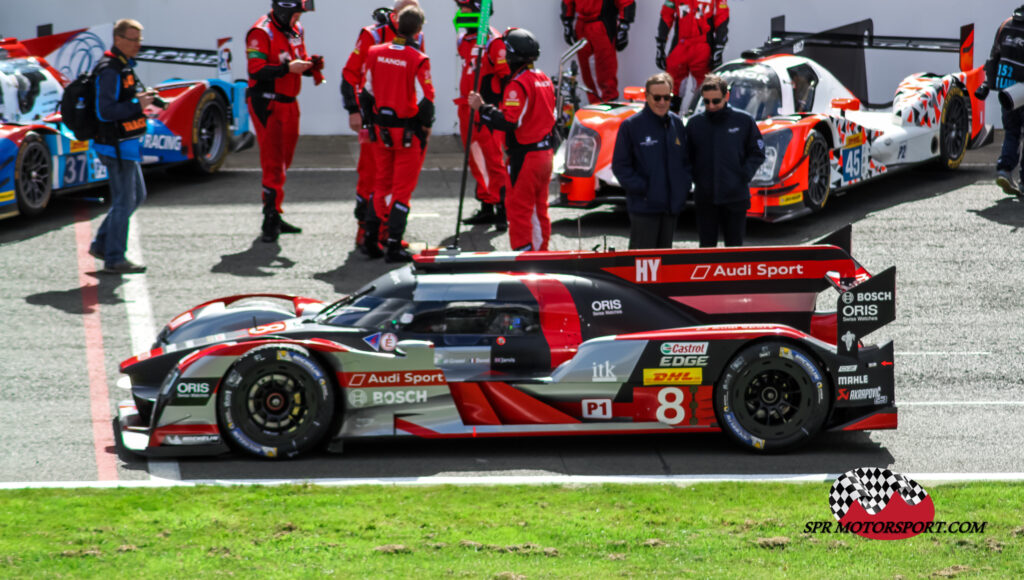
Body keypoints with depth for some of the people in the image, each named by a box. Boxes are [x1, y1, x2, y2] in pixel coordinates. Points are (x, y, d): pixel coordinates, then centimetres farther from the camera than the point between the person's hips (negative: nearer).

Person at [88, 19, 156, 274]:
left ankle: (101, 244, 22)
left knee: (137, 196, 17)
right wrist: (137, 105, -24)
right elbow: (105, 111, -25)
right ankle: (114, 259, 2)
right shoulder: (110, 70, -19)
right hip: (116, 146, -10)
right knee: (124, 201, -5)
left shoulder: (123, 66, 14)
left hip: (126, 144, 10)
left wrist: (140, 97, 9)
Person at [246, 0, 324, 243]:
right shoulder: (261, 32, -14)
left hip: (288, 104, 8)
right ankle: (271, 219, -9)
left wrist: (310, 64, 0)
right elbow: (256, 71, -21)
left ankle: (274, 217, 20)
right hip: (267, 104, -8)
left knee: (283, 162, 12)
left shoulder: (296, 30, 12)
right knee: (273, 163, -11)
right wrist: (288, 68, -28)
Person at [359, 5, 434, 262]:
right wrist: (426, 125, -1)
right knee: (403, 187, 2)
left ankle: (370, 238, 17)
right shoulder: (418, 60, -16)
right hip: (409, 131, -5)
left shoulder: (375, 53, 0)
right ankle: (394, 245, 0)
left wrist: (371, 121, 17)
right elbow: (427, 97, -17)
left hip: (382, 128, 5)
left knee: (382, 183, 18)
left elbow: (367, 91, 8)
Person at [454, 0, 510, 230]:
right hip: (467, 109, 9)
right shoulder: (463, 41, 13)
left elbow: (506, 76, -13)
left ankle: (502, 211, -5)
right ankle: (487, 208, 18)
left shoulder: (493, 41, -13)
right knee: (476, 161, 11)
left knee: (493, 160, -9)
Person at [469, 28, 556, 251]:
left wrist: (481, 108, -18)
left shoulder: (519, 84, -18)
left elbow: (509, 122, -25)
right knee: (539, 207, 16)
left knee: (518, 207, -3)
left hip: (525, 155, -9)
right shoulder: (545, 80, 12)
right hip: (545, 153, 9)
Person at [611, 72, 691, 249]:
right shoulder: (631, 125, -5)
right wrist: (640, 188, -14)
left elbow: (686, 160, 19)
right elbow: (620, 165, -6)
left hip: (673, 207, 5)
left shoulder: (677, 123, 10)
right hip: (644, 207, -5)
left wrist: (684, 186, 4)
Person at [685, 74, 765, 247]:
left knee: (735, 246, 6)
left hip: (736, 196, -1)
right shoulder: (694, 123, 2)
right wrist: (695, 178, -3)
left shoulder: (744, 121, -1)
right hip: (705, 198, 1)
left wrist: (744, 176, -8)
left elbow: (757, 153, 5)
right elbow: (687, 156, 11)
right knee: (707, 247, 7)